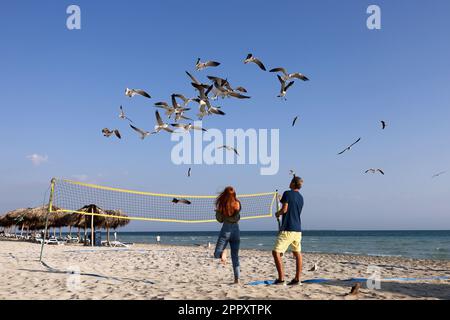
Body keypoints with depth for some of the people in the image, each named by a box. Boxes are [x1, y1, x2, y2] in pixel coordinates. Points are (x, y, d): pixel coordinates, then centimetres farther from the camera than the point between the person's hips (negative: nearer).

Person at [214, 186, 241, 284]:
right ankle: (237, 279, 5)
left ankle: (222, 253, -28)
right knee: (235, 257, 10)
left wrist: (218, 211, 16)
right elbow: (237, 218, -12)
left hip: (225, 231, -2)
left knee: (216, 254, 7)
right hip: (236, 231, 2)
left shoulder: (222, 204, -5)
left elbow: (220, 219, 1)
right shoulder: (237, 203, -4)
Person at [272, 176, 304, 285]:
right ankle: (297, 279, 12)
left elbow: (284, 209, -15)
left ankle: (281, 278, -10)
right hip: (298, 229, 8)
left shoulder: (288, 193, -8)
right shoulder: (301, 197, 14)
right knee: (297, 253, 13)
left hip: (287, 229, -8)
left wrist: (278, 213, 6)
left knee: (276, 252, -5)